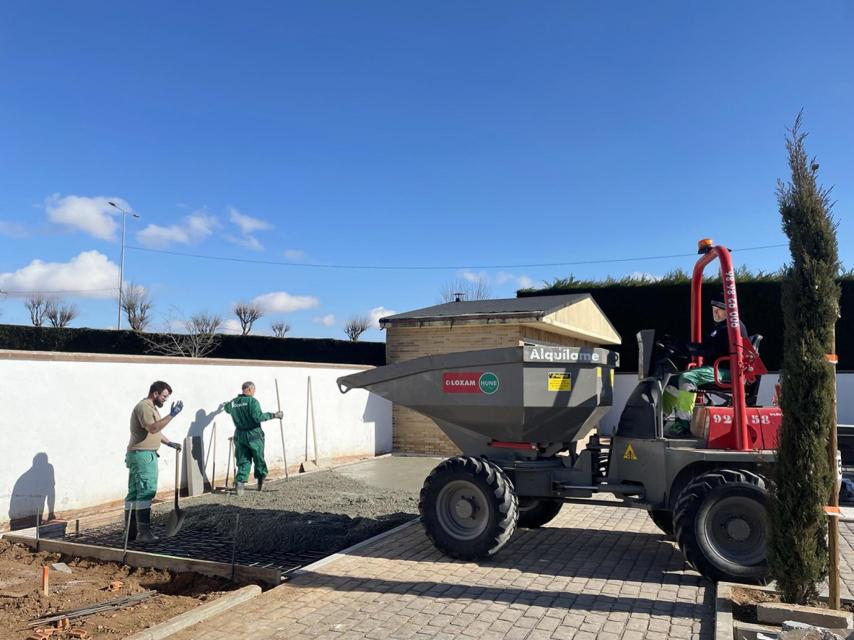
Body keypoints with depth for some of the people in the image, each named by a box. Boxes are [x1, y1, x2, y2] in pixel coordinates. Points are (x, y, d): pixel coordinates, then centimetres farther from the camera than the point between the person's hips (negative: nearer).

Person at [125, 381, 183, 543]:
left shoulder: (151, 407, 19)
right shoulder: (143, 406, -14)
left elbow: (156, 431, 28)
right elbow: (153, 428, -29)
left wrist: (170, 443, 20)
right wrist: (172, 415, -29)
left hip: (141, 455, 10)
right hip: (143, 455, -10)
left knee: (134, 493, 10)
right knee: (146, 492, -10)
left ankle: (131, 531, 15)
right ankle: (143, 532, -9)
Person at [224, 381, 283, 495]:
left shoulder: (233, 403, 7)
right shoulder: (252, 401, -14)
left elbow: (227, 408, 30)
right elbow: (258, 416, -23)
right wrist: (274, 415, -19)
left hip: (239, 435, 5)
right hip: (253, 435, -5)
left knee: (243, 461, 9)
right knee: (259, 459, 12)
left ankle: (240, 481, -8)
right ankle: (260, 481, 23)